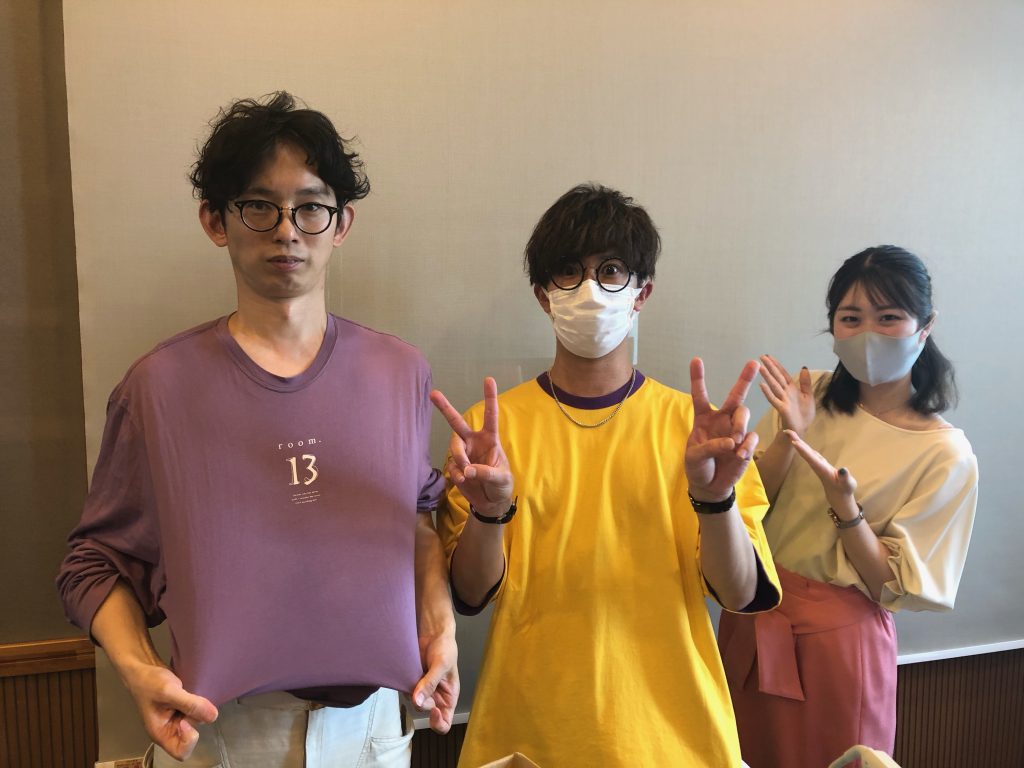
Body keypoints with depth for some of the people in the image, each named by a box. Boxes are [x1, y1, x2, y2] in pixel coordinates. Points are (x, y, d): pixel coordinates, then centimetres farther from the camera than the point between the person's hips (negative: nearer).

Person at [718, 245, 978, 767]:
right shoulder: (807, 397, -3)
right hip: (752, 620, 4)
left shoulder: (946, 454, -13)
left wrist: (843, 501, -28)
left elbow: (891, 586, -12)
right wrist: (788, 437, -20)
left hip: (837, 637, -4)